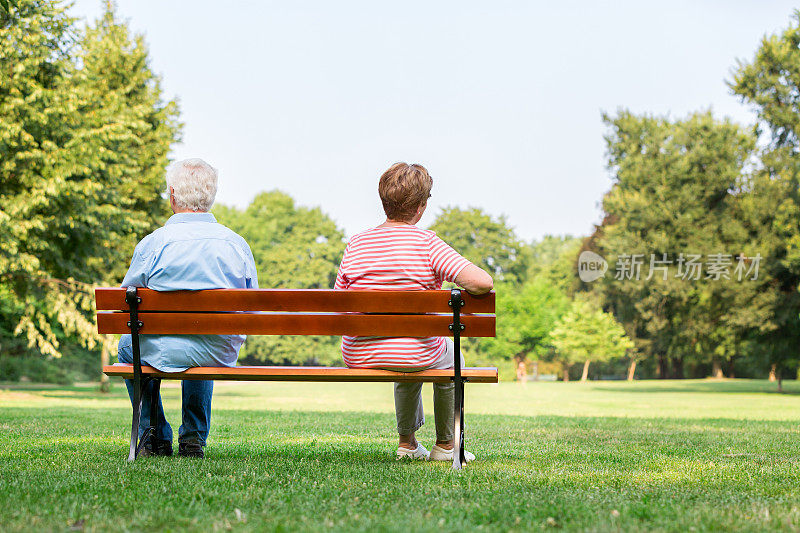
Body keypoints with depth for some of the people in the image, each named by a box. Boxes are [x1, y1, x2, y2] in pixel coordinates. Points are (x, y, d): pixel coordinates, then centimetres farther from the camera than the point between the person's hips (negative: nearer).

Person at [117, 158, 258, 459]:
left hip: (165, 353, -3)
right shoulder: (237, 243, -2)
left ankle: (157, 439, 29)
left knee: (128, 345, 31)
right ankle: (194, 438, 32)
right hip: (223, 356, 3)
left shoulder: (153, 243, -12)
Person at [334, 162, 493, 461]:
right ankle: (445, 445, 36)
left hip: (357, 358, 4)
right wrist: (463, 295, 0)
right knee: (449, 352, 32)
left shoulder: (356, 243, 0)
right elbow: (482, 282, -22)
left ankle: (407, 442, 40)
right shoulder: (427, 242, -12)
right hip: (414, 355, -4)